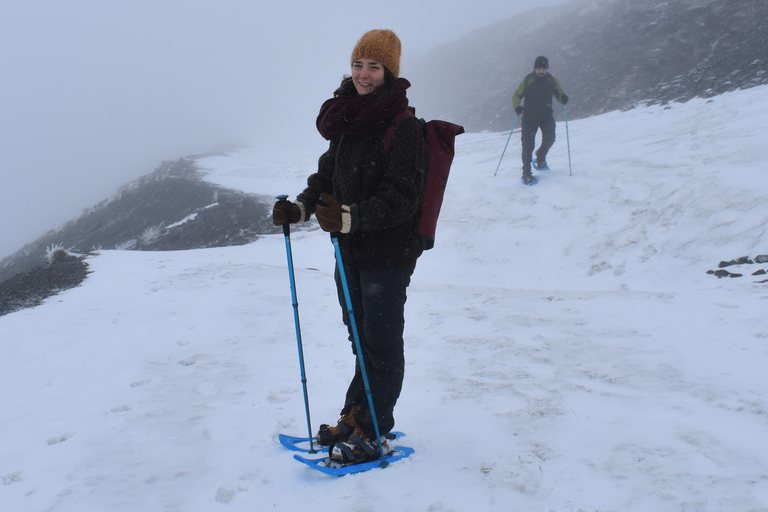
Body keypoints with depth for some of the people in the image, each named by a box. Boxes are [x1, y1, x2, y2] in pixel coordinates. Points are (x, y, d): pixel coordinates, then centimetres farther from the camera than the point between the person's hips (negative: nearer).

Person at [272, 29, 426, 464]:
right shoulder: (347, 122, 8)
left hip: (389, 253, -8)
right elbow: (327, 175, 16)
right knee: (360, 337, 20)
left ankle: (373, 433, 15)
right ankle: (355, 416, 35)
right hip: (350, 252, 8)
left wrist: (349, 216, -34)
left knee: (382, 343, 3)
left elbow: (401, 198, -22)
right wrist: (300, 208, -1)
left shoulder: (404, 128, -16)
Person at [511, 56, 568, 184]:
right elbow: (516, 95, -4)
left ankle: (541, 157, 19)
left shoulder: (552, 81, -2)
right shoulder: (527, 80, -7)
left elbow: (559, 94, 6)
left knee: (549, 138, -15)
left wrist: (563, 99, -19)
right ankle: (526, 172, 7)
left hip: (546, 116, 2)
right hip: (529, 116, -2)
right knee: (528, 144, -6)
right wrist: (517, 106, -25)